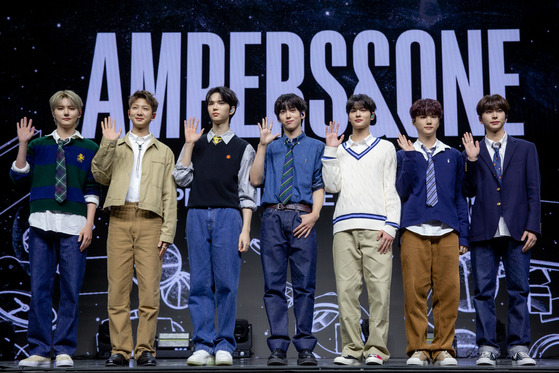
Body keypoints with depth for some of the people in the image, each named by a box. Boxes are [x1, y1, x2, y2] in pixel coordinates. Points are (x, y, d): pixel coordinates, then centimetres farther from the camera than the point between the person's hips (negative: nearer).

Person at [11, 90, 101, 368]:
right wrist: (22, 145, -1)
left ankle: (64, 350, 5)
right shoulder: (38, 145, 14)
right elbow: (20, 179, 6)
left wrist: (89, 225, -2)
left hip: (74, 226, -1)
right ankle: (39, 350, 7)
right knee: (39, 288, 0)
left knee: (71, 290, -3)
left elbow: (92, 191, 7)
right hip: (41, 223, 1)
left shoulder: (89, 148, 10)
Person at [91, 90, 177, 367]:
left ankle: (145, 349, -1)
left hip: (150, 221, -1)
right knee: (118, 286, -4)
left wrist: (167, 232, 1)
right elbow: (100, 175, 4)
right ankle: (120, 349, 1)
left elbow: (169, 196, 11)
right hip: (120, 219, 1)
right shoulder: (115, 147, 21)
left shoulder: (164, 152, 19)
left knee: (149, 287, -7)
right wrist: (107, 144, -5)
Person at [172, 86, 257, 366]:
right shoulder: (196, 145, 18)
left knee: (226, 284, -5)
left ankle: (224, 346, 2)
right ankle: (203, 346, 4)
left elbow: (247, 193, 6)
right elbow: (181, 179, 7)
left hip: (228, 216, -2)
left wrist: (245, 230, -3)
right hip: (197, 216, 2)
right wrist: (189, 144, 5)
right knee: (200, 284, 0)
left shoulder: (242, 148, 10)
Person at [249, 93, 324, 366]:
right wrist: (262, 145, 1)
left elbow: (319, 185, 9)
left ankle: (305, 347, 3)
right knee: (274, 284, -2)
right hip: (273, 217, 1)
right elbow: (255, 179, 7)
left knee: (304, 284, -2)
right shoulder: (270, 148, 19)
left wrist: (314, 214, -7)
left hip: (302, 218, -1)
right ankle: (278, 347, 1)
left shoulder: (315, 147, 15)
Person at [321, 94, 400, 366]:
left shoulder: (385, 148, 17)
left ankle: (376, 349, -6)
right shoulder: (339, 151, 21)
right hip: (344, 226, 2)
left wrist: (391, 226, -2)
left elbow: (391, 189, 10)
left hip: (376, 227, -2)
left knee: (379, 289, -9)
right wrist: (330, 150, 6)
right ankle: (352, 349, 0)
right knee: (346, 289, -5)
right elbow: (332, 186, 8)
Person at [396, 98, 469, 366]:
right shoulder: (404, 155, 12)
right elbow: (402, 191, 0)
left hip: (446, 232, 2)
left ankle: (443, 348, 7)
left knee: (448, 291, -3)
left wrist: (463, 234, 8)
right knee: (414, 291, -5)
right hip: (414, 230, -1)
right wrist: (409, 157, -7)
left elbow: (460, 196, 16)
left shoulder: (453, 156, 16)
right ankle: (417, 349, 4)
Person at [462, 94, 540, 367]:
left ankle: (519, 347, 6)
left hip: (516, 231, 0)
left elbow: (533, 191, 7)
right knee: (483, 292, 0)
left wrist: (532, 227, -3)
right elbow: (469, 192, 3)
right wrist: (472, 161, -8)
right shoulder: (471, 152, 12)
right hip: (484, 232, 0)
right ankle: (487, 348, 5)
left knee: (519, 291, 0)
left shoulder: (525, 149, 12)